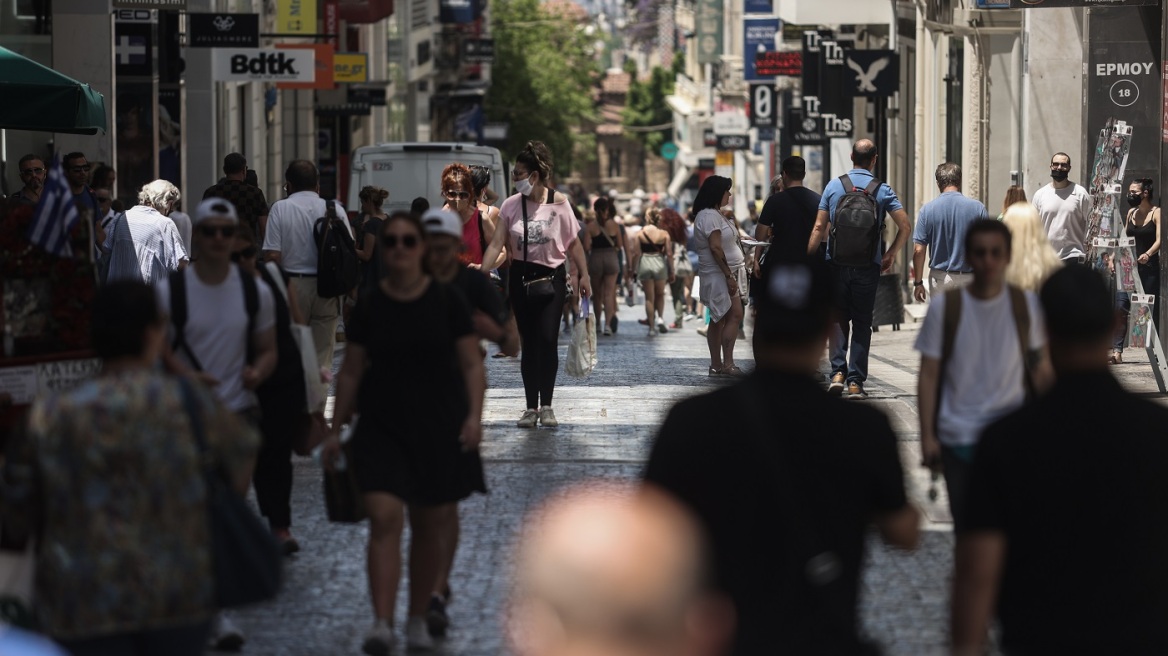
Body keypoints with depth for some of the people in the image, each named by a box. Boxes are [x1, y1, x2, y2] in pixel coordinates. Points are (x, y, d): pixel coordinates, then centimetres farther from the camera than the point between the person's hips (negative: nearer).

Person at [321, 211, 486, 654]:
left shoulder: (446, 301, 0)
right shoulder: (369, 305, 3)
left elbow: (471, 365, 3)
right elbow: (351, 372, 9)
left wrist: (474, 414, -10)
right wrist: (336, 429, 8)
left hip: (439, 428, 0)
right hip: (382, 426, 0)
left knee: (431, 529, 7)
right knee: (384, 518, -15)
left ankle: (418, 619, 22)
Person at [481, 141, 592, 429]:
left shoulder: (558, 203, -6)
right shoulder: (511, 205, -2)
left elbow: (573, 244, 1)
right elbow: (497, 244, -6)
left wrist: (583, 275, 0)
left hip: (551, 278, -2)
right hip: (521, 278, 2)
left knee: (548, 339, -12)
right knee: (529, 343, 6)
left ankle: (546, 406, -3)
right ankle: (531, 407, 12)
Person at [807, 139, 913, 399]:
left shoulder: (834, 186, 2)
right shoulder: (882, 190, -1)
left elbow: (819, 228, 0)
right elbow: (904, 226, -7)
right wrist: (890, 255, 5)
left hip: (837, 264, 1)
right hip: (868, 268, -1)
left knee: (839, 319, 12)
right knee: (862, 323, 6)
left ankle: (838, 371, -5)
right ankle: (855, 381, 2)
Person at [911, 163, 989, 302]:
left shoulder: (927, 209, -3)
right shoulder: (977, 207, -5)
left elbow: (918, 250, -3)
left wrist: (918, 282, 6)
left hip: (940, 279, 1)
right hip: (969, 279, -1)